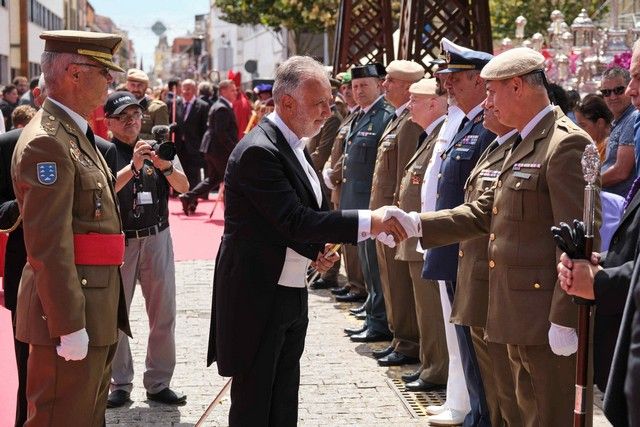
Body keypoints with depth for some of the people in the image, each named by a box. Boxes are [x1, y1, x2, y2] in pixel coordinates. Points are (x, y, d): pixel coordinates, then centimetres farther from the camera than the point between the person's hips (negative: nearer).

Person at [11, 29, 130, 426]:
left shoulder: (77, 134, 14)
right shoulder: (46, 142, -18)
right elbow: (48, 247, -23)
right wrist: (70, 326, -23)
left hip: (97, 312, 10)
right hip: (72, 317, -10)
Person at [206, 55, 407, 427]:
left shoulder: (294, 146, 10)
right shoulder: (259, 151, -20)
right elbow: (294, 220, -27)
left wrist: (315, 250, 1)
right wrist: (369, 222, -29)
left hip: (292, 294, 9)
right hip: (257, 296, -9)